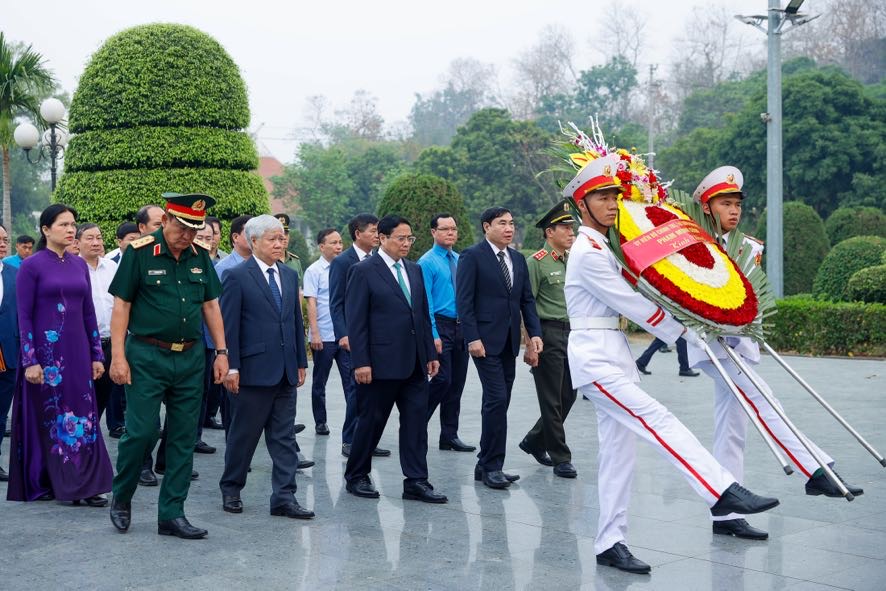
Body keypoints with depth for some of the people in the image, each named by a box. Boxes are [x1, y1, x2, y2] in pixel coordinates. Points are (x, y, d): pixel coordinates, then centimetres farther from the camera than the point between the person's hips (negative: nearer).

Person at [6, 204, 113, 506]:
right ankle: (40, 484, 14)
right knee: (45, 418, 3)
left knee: (83, 416, 3)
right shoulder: (31, 265, -6)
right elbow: (24, 316, -9)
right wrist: (30, 361, -14)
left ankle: (83, 485, 8)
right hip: (45, 351, -5)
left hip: (77, 352, 5)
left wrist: (96, 355, 9)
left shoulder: (79, 264, 9)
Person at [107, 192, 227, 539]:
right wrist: (118, 357, -11)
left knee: (183, 438, 6)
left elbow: (211, 305, 13)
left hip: (191, 358, 5)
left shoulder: (200, 256, 8)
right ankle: (121, 498, 19)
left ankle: (172, 514, 14)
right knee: (141, 431, -6)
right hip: (147, 357, -5)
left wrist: (221, 351, 7)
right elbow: (121, 306, -6)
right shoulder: (139, 253, -6)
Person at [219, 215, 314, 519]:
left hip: (285, 371, 6)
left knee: (284, 437, 5)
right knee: (243, 435, 7)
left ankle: (284, 498, 7)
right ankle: (231, 489, 24)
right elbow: (229, 326, -9)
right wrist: (231, 367, -13)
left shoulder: (290, 276, 13)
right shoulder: (237, 277, -6)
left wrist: (301, 362, 13)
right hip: (253, 369, -6)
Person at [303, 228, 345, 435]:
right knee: (319, 382, 9)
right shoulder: (314, 271, -5)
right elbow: (311, 303, -8)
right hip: (323, 336, -3)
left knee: (351, 379, -1)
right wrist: (315, 334, -14)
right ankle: (320, 422, 20)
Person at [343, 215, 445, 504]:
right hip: (381, 362, -6)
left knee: (417, 420, 3)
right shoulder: (364, 271, -7)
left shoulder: (414, 270, 13)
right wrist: (361, 362, -15)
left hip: (414, 363, 6)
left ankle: (416, 481, 8)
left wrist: (431, 353, 11)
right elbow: (355, 320, -10)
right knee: (372, 420, 5)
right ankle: (356, 477, 21)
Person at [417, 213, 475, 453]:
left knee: (457, 383, 8)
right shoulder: (427, 262, -6)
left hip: (461, 327, 7)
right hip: (440, 326, -6)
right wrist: (433, 335, -18)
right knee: (442, 379, -12)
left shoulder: (460, 260, 13)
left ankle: (450, 436, 15)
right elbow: (425, 302, -11)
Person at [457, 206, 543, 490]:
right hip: (486, 341, -7)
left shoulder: (518, 259, 15)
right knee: (497, 400, -11)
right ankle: (491, 466, -4)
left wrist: (534, 333, 4)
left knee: (499, 402, 8)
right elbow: (464, 301, -10)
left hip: (509, 341, 7)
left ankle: (487, 466, 14)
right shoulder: (472, 257, -5)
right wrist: (472, 338, -16)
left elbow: (527, 299, 15)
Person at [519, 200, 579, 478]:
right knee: (552, 400, -1)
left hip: (572, 334, 8)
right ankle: (561, 459, 6)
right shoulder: (536, 262, -8)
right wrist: (530, 345, -16)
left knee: (568, 396, 12)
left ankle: (534, 442, 28)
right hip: (549, 335, -8)